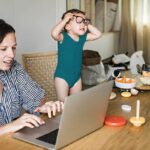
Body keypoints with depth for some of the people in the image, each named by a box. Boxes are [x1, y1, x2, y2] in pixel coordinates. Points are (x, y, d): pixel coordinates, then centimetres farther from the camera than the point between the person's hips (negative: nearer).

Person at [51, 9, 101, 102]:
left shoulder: (83, 37, 2)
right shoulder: (63, 37, -16)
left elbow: (98, 34, 3)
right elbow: (54, 33, -37)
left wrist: (87, 24, -3)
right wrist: (64, 20, -26)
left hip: (76, 76, 6)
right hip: (62, 77, -6)